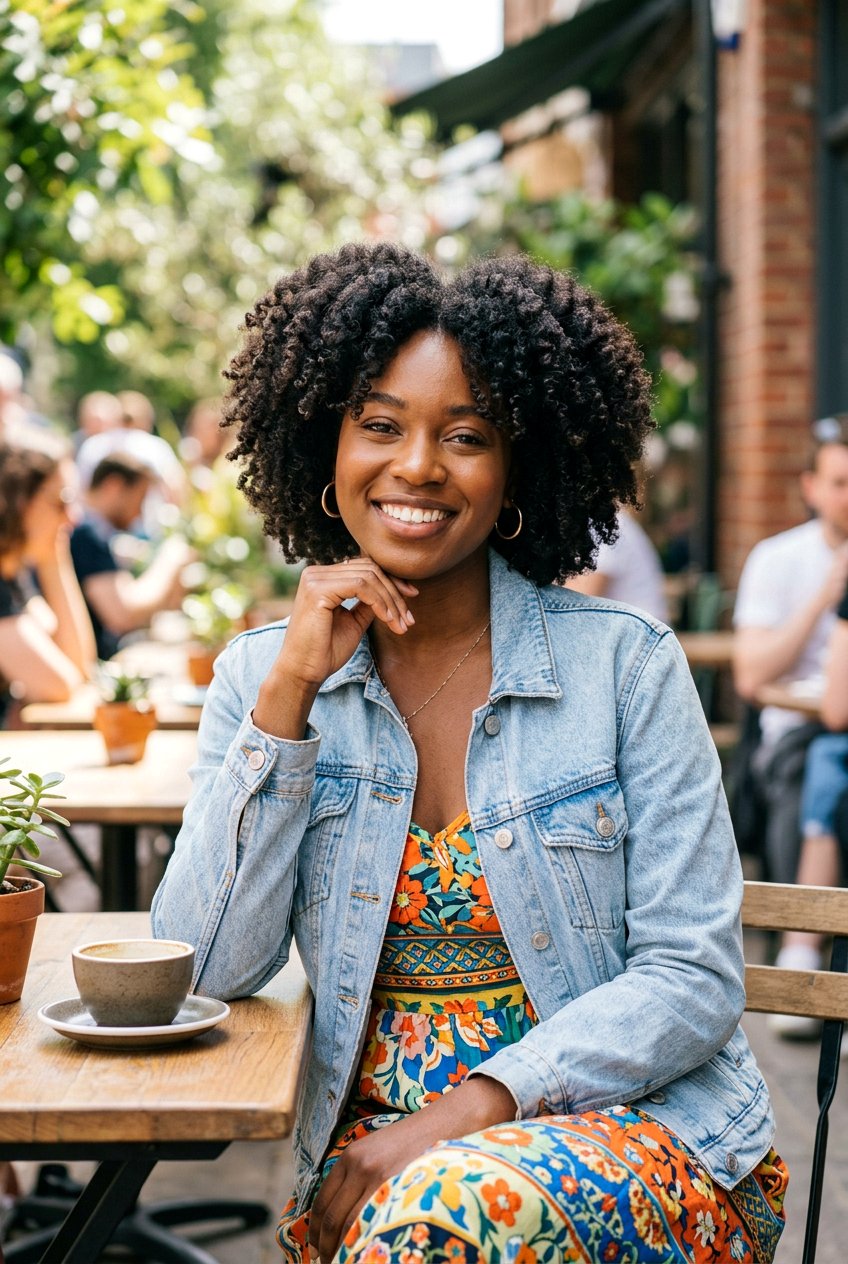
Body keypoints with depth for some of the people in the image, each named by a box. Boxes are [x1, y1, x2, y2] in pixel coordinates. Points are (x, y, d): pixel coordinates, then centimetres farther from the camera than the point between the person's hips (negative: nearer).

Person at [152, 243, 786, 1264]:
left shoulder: (625, 664, -4)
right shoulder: (261, 674, 4)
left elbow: (694, 979, -6)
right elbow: (207, 970, -6)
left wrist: (472, 1107, -19)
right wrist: (289, 693, -13)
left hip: (641, 1127, -2)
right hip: (373, 1154, 2)